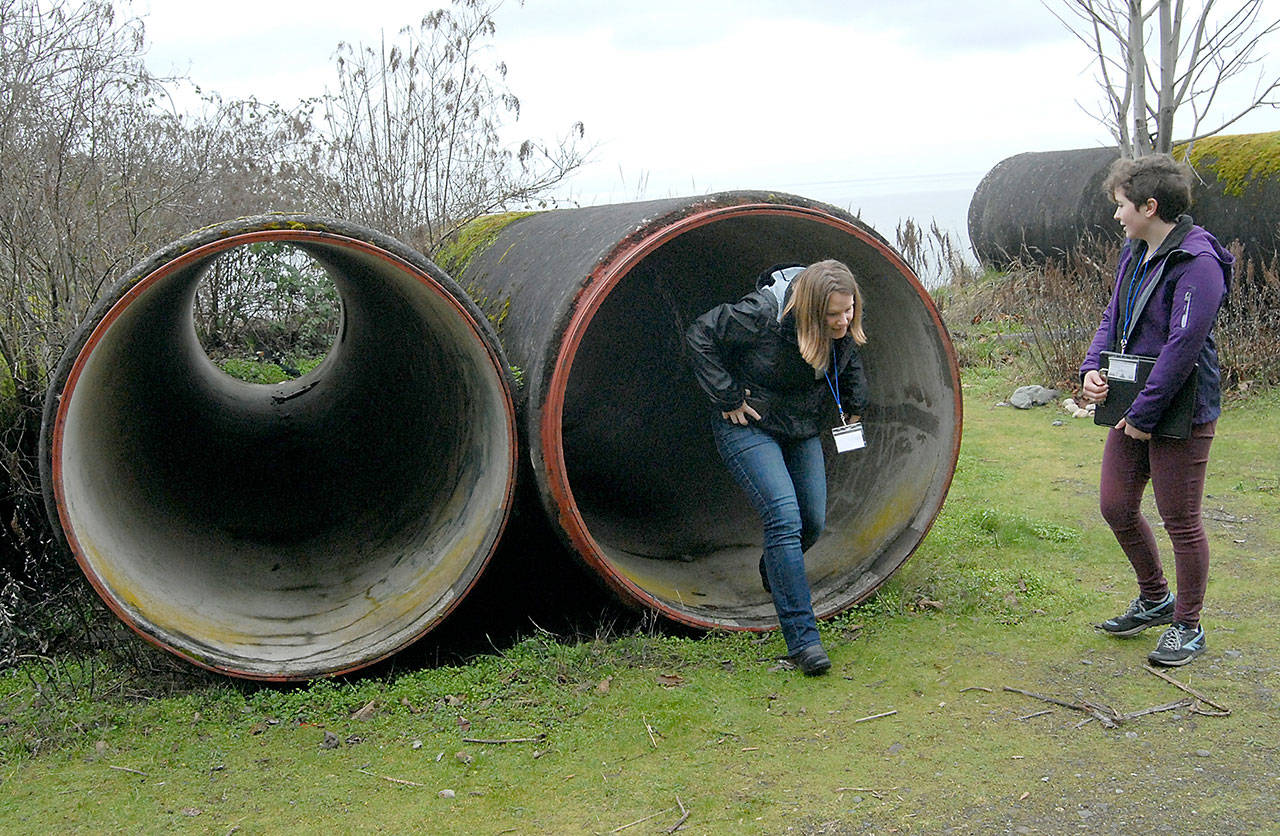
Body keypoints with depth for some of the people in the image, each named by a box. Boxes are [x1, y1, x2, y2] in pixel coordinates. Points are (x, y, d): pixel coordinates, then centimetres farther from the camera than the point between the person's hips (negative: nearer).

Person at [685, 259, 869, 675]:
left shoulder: (846, 327, -11)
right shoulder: (764, 314, -31)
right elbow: (700, 336, -20)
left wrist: (854, 403, 9)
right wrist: (728, 398, -18)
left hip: (803, 429, 7)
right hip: (748, 426, -6)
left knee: (812, 522, 6)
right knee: (784, 517, -21)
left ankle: (775, 576, 42)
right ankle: (802, 637, -21)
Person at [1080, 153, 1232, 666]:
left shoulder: (1197, 262, -20)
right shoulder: (1135, 255, 9)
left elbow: (1184, 346, -23)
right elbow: (1114, 319, 16)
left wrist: (1145, 413, -19)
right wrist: (1093, 367, -3)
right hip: (1133, 410, 9)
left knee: (1181, 522, 3)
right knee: (1116, 507, 14)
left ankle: (1187, 627, 20)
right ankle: (1154, 600, 35)